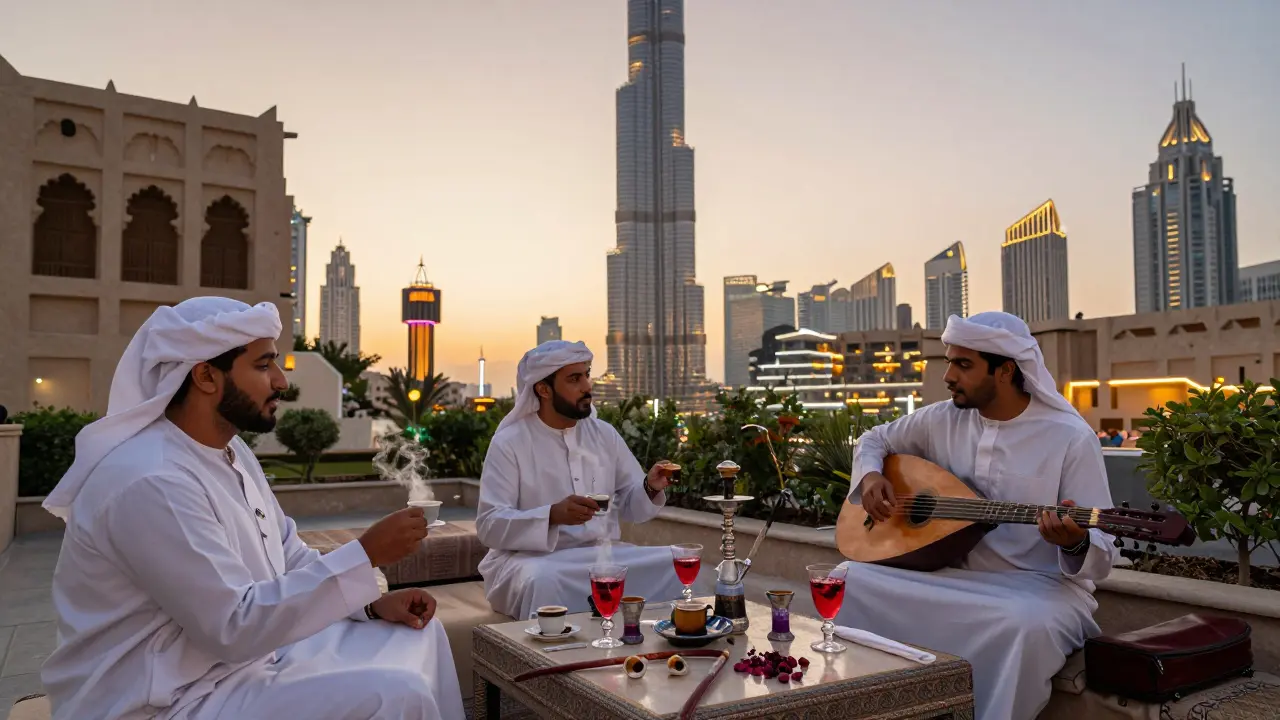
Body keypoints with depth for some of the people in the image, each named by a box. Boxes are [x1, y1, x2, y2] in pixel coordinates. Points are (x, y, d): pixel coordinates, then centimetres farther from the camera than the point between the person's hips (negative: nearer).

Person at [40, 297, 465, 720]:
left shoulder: (232, 451, 6)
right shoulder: (151, 482, -25)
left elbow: (292, 560, 11)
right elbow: (235, 626, -27)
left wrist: (375, 603, -3)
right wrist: (366, 554, -26)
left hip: (243, 656, 10)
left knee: (418, 635, 8)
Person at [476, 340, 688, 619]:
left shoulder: (604, 433, 9)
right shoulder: (509, 443, -6)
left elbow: (630, 506, 13)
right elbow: (489, 525, -14)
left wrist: (650, 489, -11)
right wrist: (553, 515, -29)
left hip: (604, 553, 5)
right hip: (536, 558, -4)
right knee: (543, 581, -39)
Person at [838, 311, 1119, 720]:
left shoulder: (1072, 438, -10)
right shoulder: (943, 419, 3)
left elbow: (1102, 557, -9)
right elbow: (874, 440, 19)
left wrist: (1075, 544, -34)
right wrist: (870, 475, -4)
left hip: (1041, 586, -4)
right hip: (955, 576, 4)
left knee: (1025, 625, -39)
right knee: (850, 580, -17)